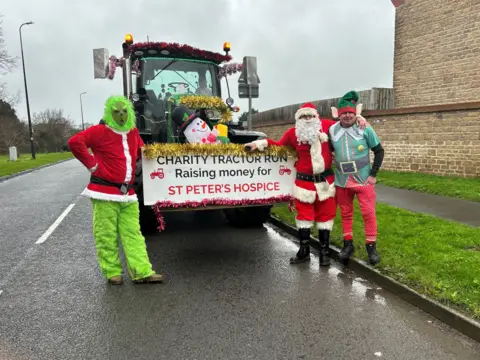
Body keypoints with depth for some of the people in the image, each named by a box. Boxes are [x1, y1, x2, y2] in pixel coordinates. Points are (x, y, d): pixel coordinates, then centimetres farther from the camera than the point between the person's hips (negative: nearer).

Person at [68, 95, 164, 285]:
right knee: (107, 235, 1)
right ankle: (112, 272, 14)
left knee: (133, 234, 5)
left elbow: (141, 151, 31)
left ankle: (142, 272, 7)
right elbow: (75, 141, -19)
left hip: (127, 193, 6)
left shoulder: (133, 132, 13)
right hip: (105, 192, -6)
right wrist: (92, 164, -17)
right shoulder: (100, 131, -8)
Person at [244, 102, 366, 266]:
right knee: (304, 216, 7)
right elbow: (279, 145, 9)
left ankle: (324, 251, 22)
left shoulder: (326, 125, 0)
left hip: (325, 180, 1)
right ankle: (304, 251, 21)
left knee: (325, 216, 9)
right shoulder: (293, 133, -3)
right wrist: (259, 143, 0)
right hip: (304, 181, -1)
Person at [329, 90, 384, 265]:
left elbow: (379, 151, -2)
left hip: (364, 180, -2)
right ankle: (348, 244, 26)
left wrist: (373, 174, -8)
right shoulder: (332, 130, -1)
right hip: (342, 181, 2)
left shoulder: (365, 129, -8)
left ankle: (371, 247, 14)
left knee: (368, 213, -1)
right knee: (346, 213, 12)